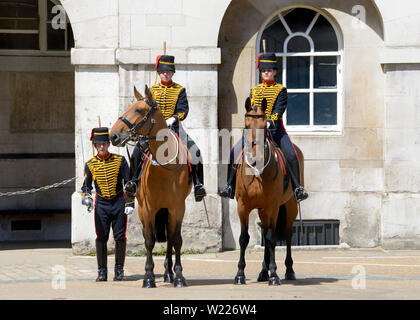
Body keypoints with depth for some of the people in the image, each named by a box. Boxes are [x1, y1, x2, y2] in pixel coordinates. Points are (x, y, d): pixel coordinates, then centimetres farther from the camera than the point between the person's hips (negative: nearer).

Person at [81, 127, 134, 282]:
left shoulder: (119, 160, -2)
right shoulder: (90, 164, 1)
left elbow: (129, 183, 1)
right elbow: (86, 186, 8)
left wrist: (129, 203, -6)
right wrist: (86, 198, -14)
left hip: (119, 202, -1)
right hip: (101, 204, 1)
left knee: (120, 237, 0)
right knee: (101, 238, -1)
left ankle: (119, 270, 11)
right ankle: (102, 271, 7)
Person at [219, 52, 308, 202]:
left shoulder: (280, 90, 3)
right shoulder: (254, 90, 15)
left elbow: (279, 110, -9)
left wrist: (269, 122, -26)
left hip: (274, 128, -3)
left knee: (291, 156, -20)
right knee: (234, 153, -11)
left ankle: (297, 187, -5)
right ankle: (230, 186, 1)